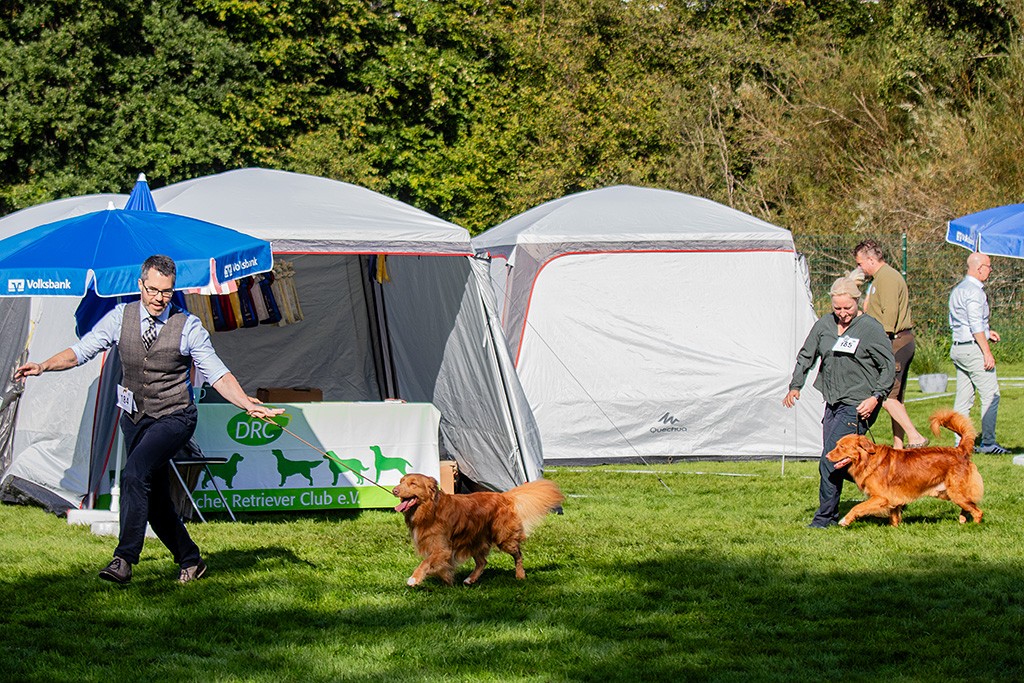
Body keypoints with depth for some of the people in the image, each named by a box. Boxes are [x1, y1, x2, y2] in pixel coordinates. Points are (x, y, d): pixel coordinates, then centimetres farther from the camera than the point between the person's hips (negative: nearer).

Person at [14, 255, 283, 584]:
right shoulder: (121, 317, -1)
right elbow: (82, 350, 0)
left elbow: (217, 374, -9)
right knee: (154, 498, 10)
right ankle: (190, 561, 28)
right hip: (135, 418, 5)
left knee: (135, 474, -26)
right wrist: (43, 366, -15)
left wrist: (248, 405, -22)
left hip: (173, 418, -5)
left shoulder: (188, 326, -9)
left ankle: (124, 559, -27)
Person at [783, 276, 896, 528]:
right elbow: (806, 356, 19)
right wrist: (795, 386, 6)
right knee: (839, 462, 7)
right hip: (832, 403, 7)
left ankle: (825, 516, -4)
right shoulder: (824, 325, 9)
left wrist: (876, 397, -16)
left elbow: (889, 367, -5)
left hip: (857, 406, -7)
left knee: (830, 462, -12)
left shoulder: (871, 328, -7)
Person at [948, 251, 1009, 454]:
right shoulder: (974, 291, -13)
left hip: (958, 347, 10)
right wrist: (987, 352, -18)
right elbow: (976, 325, -19)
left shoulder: (957, 290, 17)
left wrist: (986, 332, 20)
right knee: (991, 396, -6)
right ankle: (988, 443, -7)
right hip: (973, 348, -10)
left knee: (963, 398, 9)